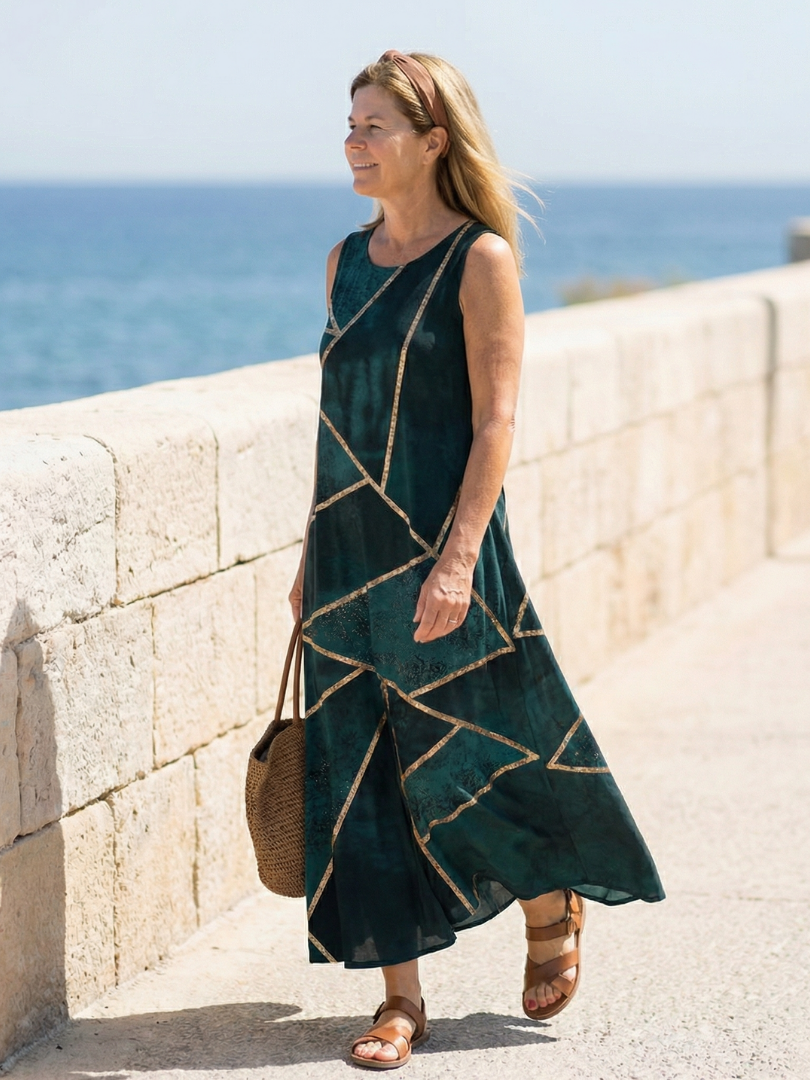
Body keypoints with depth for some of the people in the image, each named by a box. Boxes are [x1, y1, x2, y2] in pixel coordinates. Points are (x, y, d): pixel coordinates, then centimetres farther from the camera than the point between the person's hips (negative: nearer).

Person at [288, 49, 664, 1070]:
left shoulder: (481, 259, -8)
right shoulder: (348, 260, 10)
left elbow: (494, 421, -13)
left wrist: (458, 558, -21)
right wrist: (314, 556, 13)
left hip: (441, 544, -6)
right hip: (350, 552, 6)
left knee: (477, 755, 4)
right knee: (358, 777, 4)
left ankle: (553, 910, 32)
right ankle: (400, 997, 12)